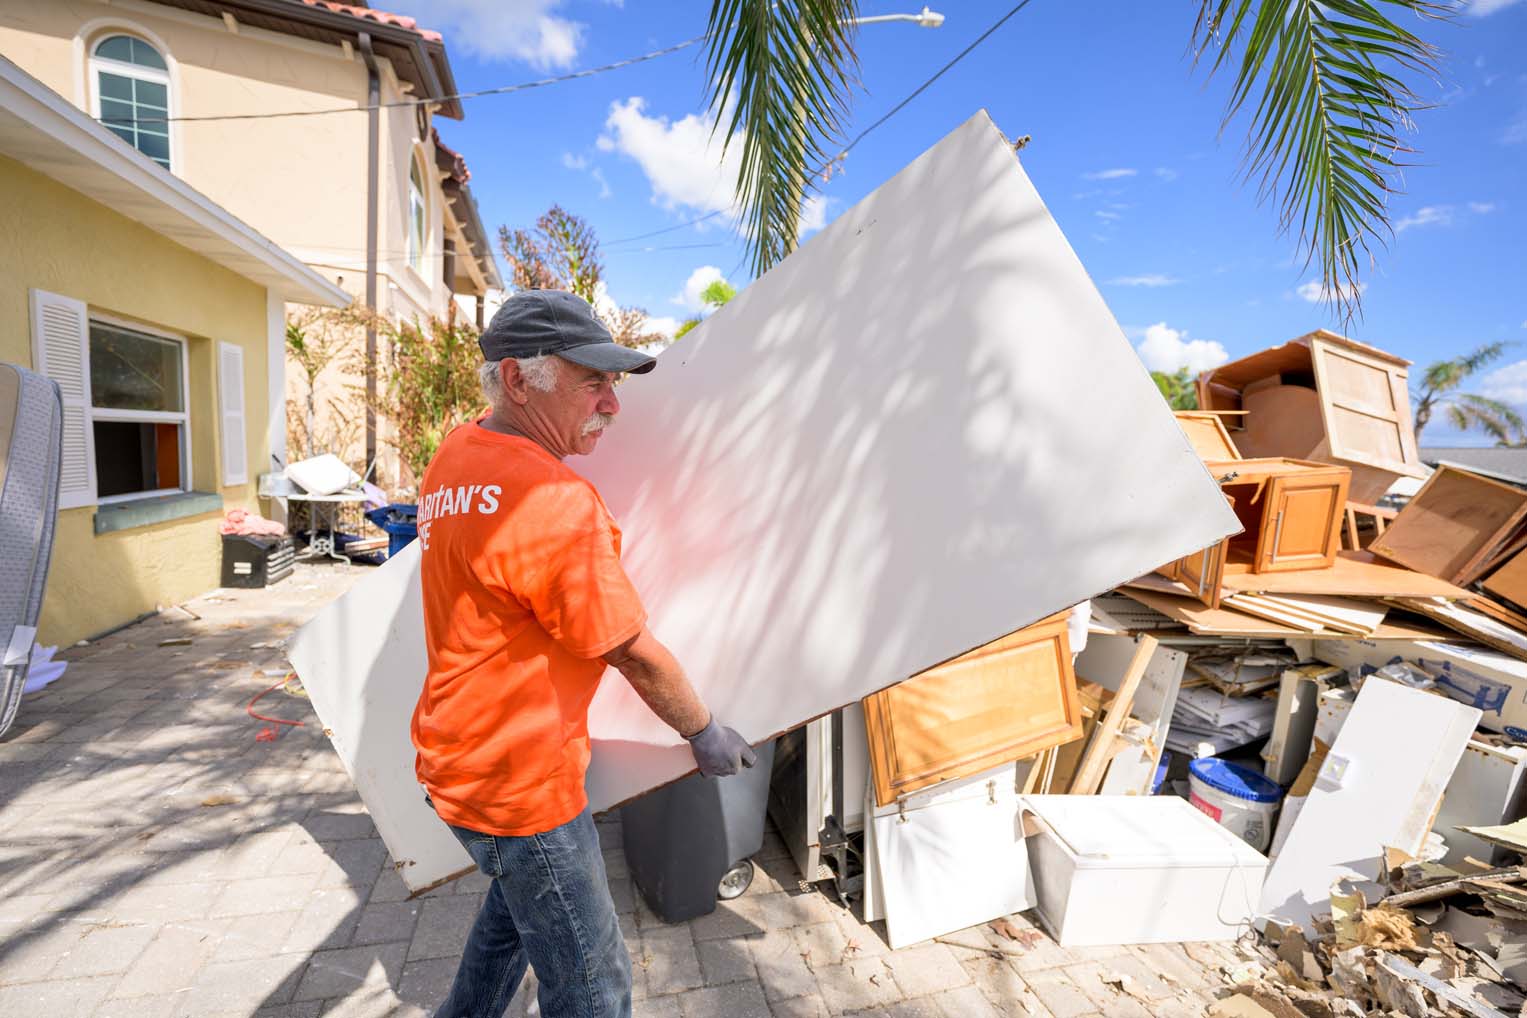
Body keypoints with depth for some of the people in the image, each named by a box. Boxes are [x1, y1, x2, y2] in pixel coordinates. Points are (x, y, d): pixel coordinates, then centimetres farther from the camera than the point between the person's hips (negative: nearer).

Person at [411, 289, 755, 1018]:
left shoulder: (452, 458, 0)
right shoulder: (555, 501, -28)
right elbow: (636, 653, -21)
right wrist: (704, 732, -4)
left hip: (456, 759, 9)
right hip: (521, 786, -9)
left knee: (517, 899, 33)